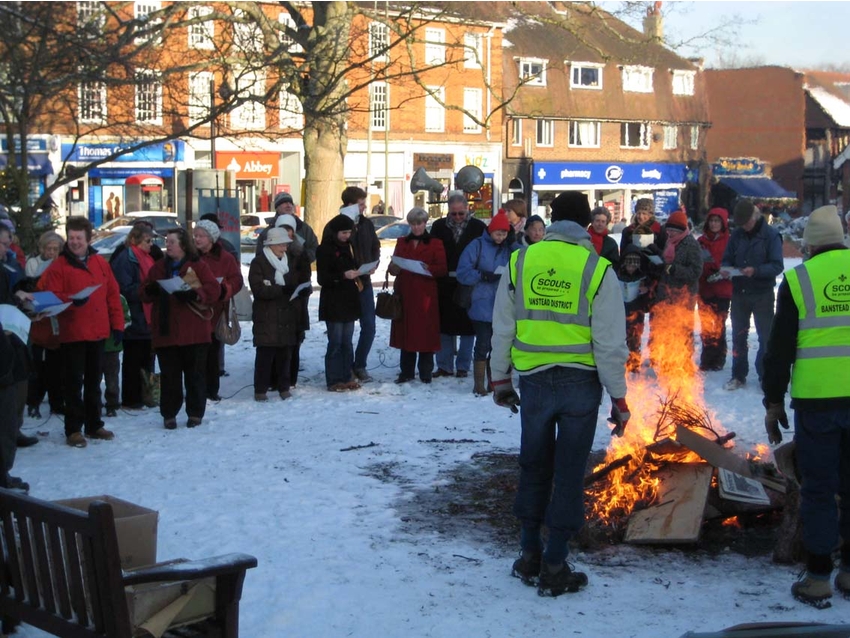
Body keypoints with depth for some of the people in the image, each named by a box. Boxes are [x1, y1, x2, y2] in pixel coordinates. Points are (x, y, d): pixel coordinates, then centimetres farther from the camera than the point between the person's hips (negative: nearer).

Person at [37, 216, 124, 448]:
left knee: (94, 381, 14)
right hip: (72, 333, -4)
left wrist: (117, 324, 6)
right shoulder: (59, 265, -5)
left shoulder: (100, 263, 8)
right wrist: (72, 300, -28)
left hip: (98, 332, 4)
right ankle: (73, 429, 5)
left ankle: (94, 425, 25)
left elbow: (113, 294, 10)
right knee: (74, 383, -1)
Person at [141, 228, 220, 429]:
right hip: (165, 331, 3)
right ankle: (169, 414, 13)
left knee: (195, 374, 4)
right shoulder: (158, 268, 13)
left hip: (193, 332, -3)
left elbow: (213, 290, -9)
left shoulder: (198, 266, 0)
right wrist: (151, 290, -11)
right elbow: (145, 294, 13)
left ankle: (195, 413, 15)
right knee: (169, 375, 5)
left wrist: (193, 294, -25)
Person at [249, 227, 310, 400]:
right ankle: (260, 389, 3)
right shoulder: (259, 263, -4)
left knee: (285, 353, 7)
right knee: (265, 354, -4)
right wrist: (282, 290, -21)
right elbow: (258, 289, -14)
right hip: (267, 317, -5)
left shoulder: (291, 261, 14)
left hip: (287, 316, 5)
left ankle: (284, 387, 16)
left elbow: (302, 280, 14)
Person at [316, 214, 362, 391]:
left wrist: (357, 274, 6)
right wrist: (343, 276, -24)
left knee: (347, 342, 9)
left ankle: (346, 378, 15)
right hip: (333, 305, -7)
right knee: (335, 342, -5)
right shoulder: (325, 249, -8)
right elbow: (322, 278, -13)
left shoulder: (348, 247, 14)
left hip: (349, 302, 7)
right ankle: (334, 380, 0)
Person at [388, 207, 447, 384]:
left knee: (426, 332, -4)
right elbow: (393, 266, 14)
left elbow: (442, 269, -3)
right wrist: (394, 268, -9)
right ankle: (406, 372, 10)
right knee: (406, 331, 3)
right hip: (404, 293, 3)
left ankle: (426, 372, 4)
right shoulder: (402, 242, 15)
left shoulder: (435, 243, 5)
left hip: (425, 294, -3)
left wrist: (428, 269, -22)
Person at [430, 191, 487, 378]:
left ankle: (463, 366, 15)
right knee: (445, 327, 6)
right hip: (445, 285, 2)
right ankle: (445, 366, 15)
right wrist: (438, 275, -5)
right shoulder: (439, 226, 4)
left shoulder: (479, 227, -1)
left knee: (467, 328, 5)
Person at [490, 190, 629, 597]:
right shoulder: (597, 269, -9)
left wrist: (500, 380, 16)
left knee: (533, 466, 17)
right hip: (581, 383, -2)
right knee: (569, 472, 6)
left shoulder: (519, 261, 0)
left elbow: (503, 329, 5)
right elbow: (610, 343, -9)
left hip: (534, 381, 3)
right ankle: (554, 568, 10)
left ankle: (529, 556, 24)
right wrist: (618, 398, -1)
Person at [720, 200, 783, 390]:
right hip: (739, 293, 4)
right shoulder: (737, 234, 2)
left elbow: (777, 266, -15)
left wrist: (756, 271, -30)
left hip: (762, 294, -4)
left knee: (765, 337, 5)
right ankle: (738, 376, 21)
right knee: (738, 336, 11)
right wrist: (725, 268, -16)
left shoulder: (770, 235, -10)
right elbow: (727, 258, 7)